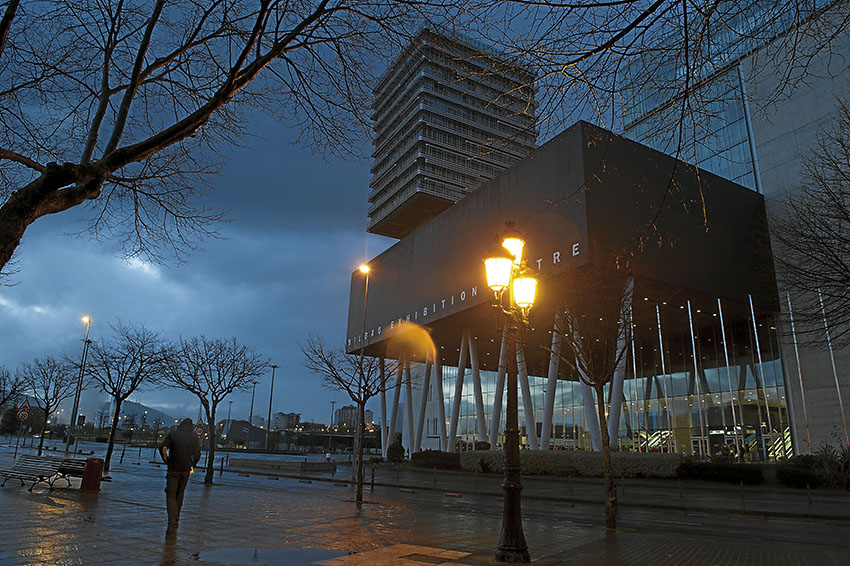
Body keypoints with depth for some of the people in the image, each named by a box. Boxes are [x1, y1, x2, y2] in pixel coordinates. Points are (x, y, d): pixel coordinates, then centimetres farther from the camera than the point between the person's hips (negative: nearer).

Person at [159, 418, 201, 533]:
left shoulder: (172, 434, -1)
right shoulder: (193, 437, 1)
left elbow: (163, 448, -10)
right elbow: (197, 454, -3)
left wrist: (167, 461, 3)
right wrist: (192, 466, 10)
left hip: (173, 469, -2)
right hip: (185, 470, 2)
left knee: (170, 495, -2)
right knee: (179, 494, 16)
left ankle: (172, 519, -22)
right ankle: (175, 520, 21)